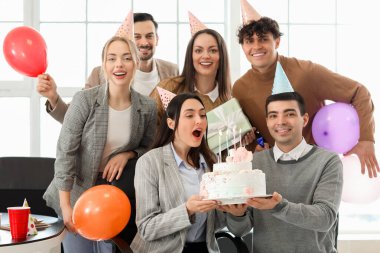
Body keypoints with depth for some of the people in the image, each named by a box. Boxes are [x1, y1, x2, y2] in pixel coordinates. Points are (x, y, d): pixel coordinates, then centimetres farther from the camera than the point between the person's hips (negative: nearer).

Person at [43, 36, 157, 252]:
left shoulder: (148, 108, -5)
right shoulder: (85, 100, -15)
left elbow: (148, 149, 9)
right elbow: (66, 151, -13)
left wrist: (126, 154, -14)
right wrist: (65, 205, -16)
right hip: (79, 193, -3)